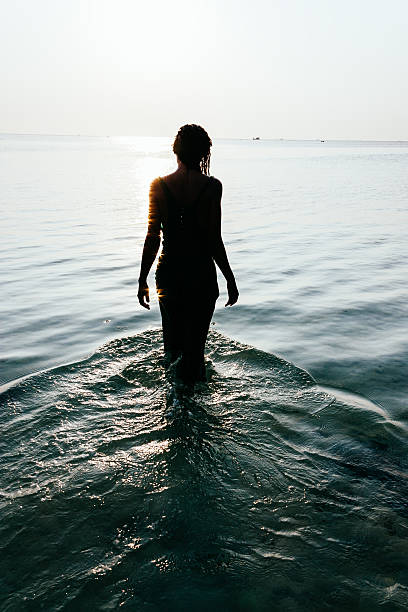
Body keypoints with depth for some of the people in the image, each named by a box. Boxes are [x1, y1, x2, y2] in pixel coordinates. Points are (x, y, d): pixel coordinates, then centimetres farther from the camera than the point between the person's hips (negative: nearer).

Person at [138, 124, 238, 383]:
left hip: (168, 272, 2)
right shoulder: (211, 186, -9)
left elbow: (152, 238, -3)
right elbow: (214, 241, -10)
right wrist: (230, 280, 1)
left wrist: (142, 280, 6)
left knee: (172, 330, 31)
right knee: (195, 341, 9)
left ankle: (172, 354, 15)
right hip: (202, 274, -2)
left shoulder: (159, 185, -3)